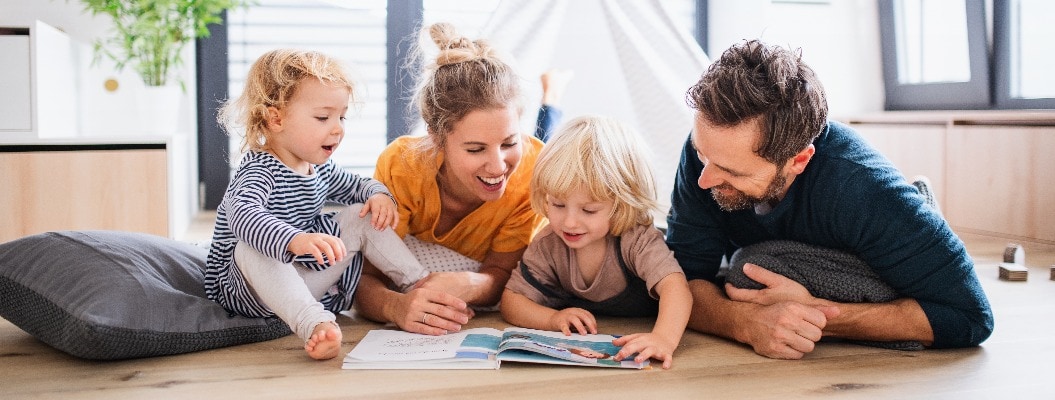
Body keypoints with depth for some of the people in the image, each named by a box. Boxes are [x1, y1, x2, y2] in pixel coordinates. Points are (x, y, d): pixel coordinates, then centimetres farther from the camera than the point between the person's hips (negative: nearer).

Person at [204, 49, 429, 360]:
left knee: (362, 217, 2)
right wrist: (294, 240, -63)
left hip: (310, 281, 8)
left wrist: (379, 194, -2)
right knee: (251, 251, -39)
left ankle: (420, 283, 0)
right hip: (251, 288, -7)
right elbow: (242, 215, -45)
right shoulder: (259, 171, -23)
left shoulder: (320, 168, 4)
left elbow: (356, 185, 23)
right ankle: (315, 324, -55)